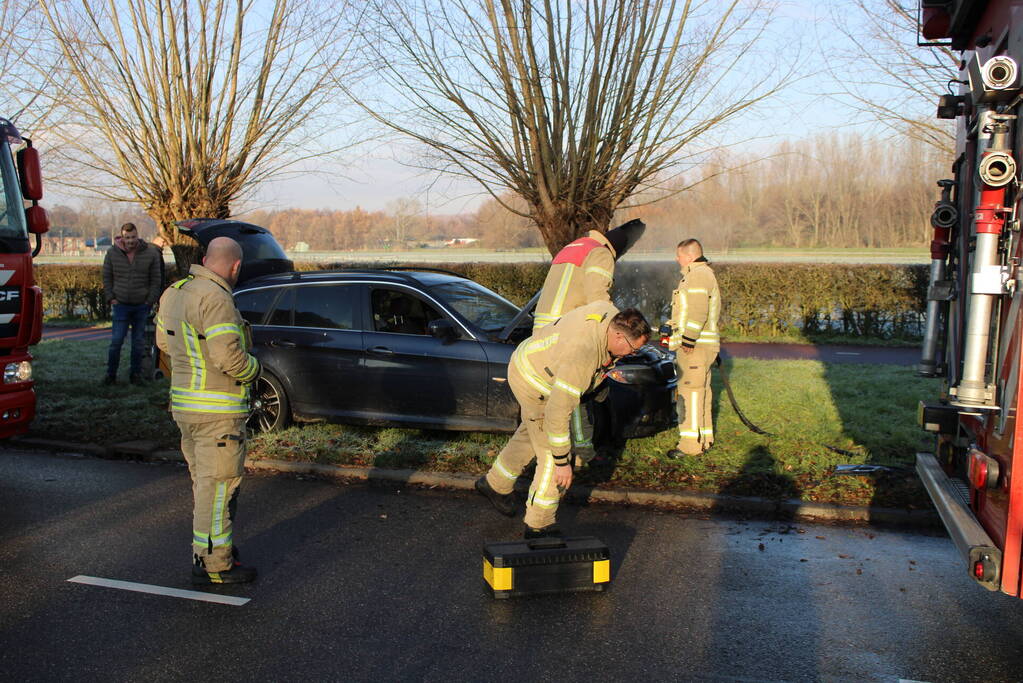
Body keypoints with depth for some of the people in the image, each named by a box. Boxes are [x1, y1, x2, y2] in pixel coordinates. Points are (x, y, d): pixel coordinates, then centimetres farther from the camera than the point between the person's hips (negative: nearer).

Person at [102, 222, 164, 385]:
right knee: (116, 340, -3)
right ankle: (111, 374, 8)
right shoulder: (112, 253, 0)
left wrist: (150, 301, -2)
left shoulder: (151, 254, -3)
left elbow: (156, 280, 3)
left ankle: (136, 373, 18)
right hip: (121, 304, 0)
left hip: (142, 305, 0)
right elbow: (106, 277, 9)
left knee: (139, 341, 7)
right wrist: (110, 298, 1)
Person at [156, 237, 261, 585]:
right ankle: (213, 564, 7)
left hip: (183, 402, 10)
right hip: (217, 410, -9)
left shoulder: (173, 293, 10)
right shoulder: (215, 298, -21)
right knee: (218, 485, -1)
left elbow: (164, 341, 20)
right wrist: (254, 368, -7)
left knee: (204, 481, 21)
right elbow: (229, 356, -25)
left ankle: (208, 547, 34)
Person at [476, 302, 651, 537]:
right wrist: (562, 461, -32)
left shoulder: (611, 313, -17)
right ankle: (539, 525, 6)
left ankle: (495, 483, 45)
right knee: (551, 453, -6)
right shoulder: (581, 355, -41)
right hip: (535, 384, -10)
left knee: (532, 433, 27)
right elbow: (558, 410, -38)